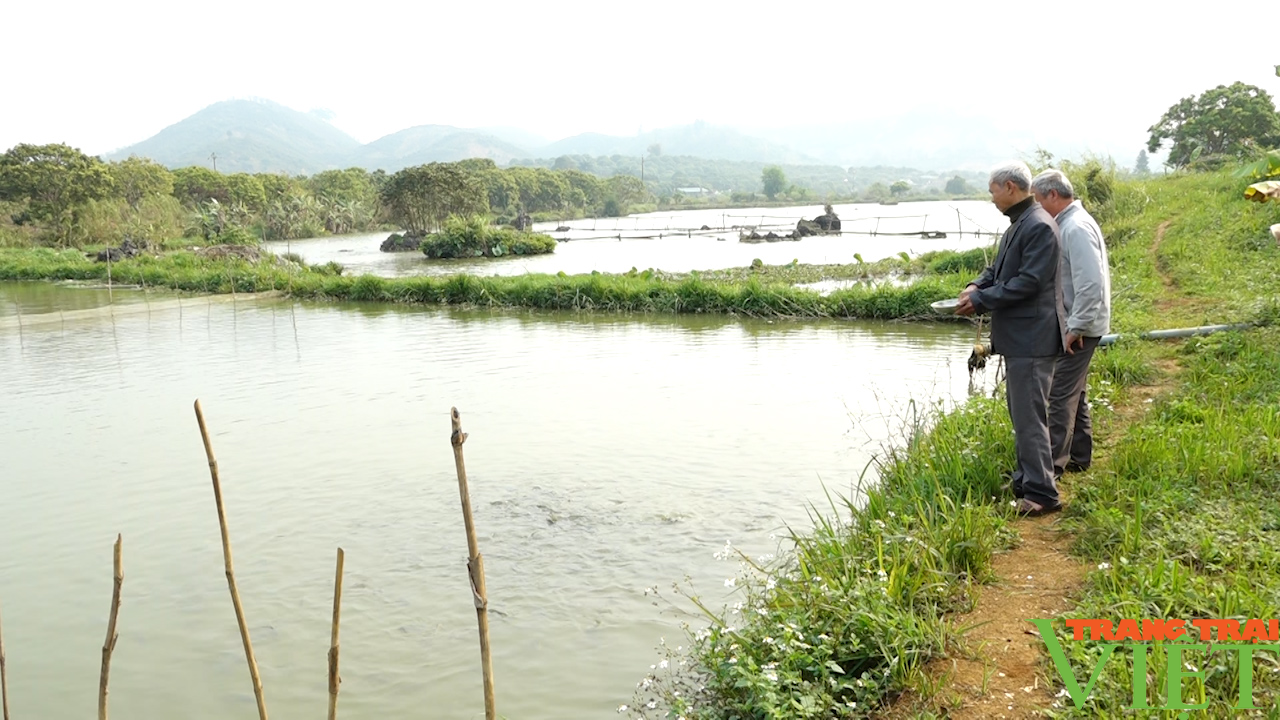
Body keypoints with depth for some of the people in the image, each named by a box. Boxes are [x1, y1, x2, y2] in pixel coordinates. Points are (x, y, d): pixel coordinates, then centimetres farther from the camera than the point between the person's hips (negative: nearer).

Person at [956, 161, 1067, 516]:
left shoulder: (1039, 227, -17)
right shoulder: (1017, 225, 14)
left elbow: (1029, 282, -22)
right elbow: (998, 268, 19)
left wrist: (980, 300, -18)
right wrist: (977, 286, -1)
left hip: (1031, 337, -11)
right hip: (1017, 336, 11)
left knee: (1029, 415, -7)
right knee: (1020, 411, 18)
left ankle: (1041, 493, -1)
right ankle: (1026, 480, 29)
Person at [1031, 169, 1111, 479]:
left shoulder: (1077, 229, -20)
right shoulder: (1068, 223, 12)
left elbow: (1090, 284, -26)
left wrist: (1076, 327, -22)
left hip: (1079, 328, -11)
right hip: (1074, 325, 11)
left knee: (1060, 395, -8)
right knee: (1074, 394, 18)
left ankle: (1053, 465, -3)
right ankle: (1079, 457, 28)